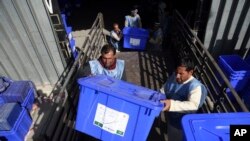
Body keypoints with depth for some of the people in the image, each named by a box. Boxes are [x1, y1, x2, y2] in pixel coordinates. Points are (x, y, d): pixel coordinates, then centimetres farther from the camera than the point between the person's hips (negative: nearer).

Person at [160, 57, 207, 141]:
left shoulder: (195, 86, -28)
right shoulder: (174, 77, -8)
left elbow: (193, 105, -41)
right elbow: (164, 89, 6)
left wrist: (172, 104, -50)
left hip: (182, 123, -6)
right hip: (171, 118, 6)